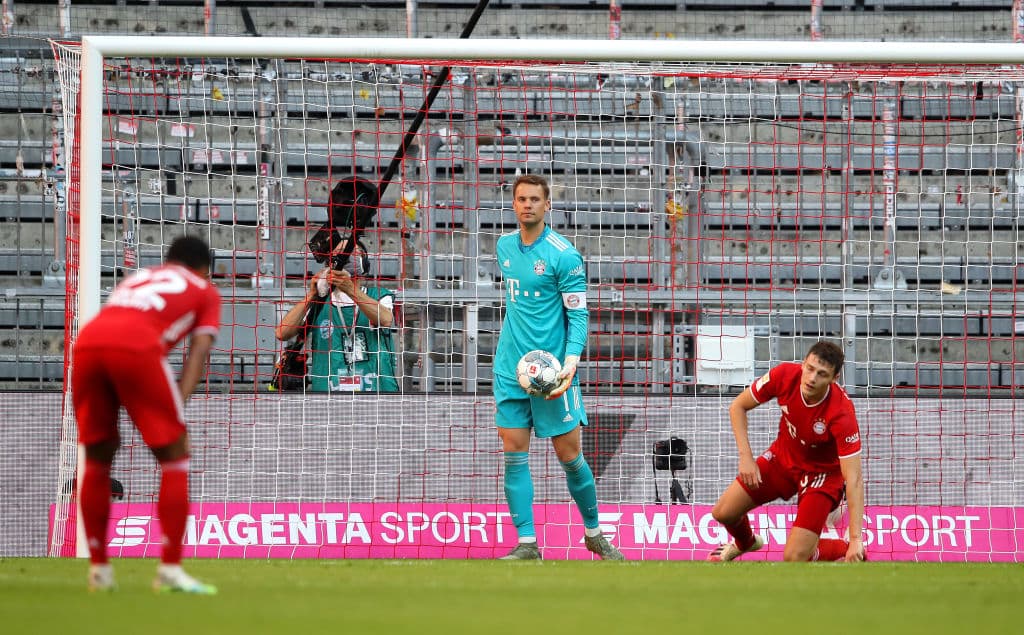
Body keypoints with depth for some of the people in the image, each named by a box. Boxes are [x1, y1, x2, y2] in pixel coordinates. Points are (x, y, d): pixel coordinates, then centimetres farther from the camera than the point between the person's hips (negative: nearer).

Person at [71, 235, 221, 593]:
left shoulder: (138, 279, 39)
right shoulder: (205, 291, 26)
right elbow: (199, 348, 11)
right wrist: (179, 403, 1)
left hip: (86, 344, 4)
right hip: (137, 348, -4)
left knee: (97, 458, 19)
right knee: (174, 457, 7)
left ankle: (98, 568, 19)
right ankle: (170, 569, -1)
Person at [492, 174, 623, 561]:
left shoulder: (563, 255, -10)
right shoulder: (505, 247, 9)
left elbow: (578, 317, -11)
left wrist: (570, 365, -24)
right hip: (511, 370, 5)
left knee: (570, 456, 1)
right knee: (514, 455, -2)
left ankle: (594, 534, 18)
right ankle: (526, 544, -1)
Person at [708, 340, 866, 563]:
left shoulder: (842, 414, -35)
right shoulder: (784, 375, -24)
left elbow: (854, 480, -33)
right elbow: (738, 407, -6)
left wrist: (856, 541, -38)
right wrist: (746, 457, -17)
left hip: (822, 473, -4)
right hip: (783, 458, 4)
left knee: (795, 557, -17)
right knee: (723, 512, 0)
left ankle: (844, 549, 16)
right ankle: (745, 543, 37)